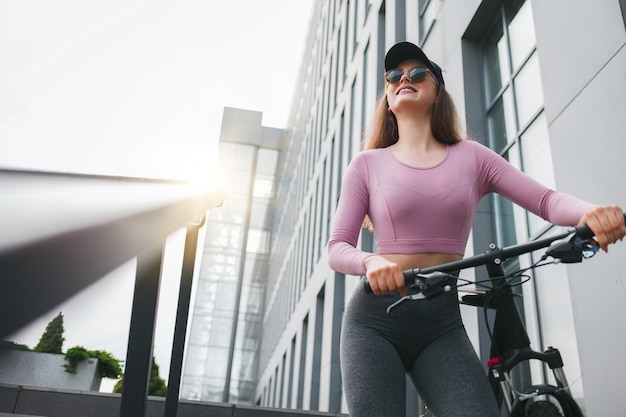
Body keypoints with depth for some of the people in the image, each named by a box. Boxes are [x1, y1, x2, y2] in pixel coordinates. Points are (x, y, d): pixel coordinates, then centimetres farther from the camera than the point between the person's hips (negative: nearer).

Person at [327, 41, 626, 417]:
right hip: (375, 318, -1)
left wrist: (591, 212, -22)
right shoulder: (367, 164, 5)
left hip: (443, 322, 2)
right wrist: (371, 261, -23)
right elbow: (337, 248, 0)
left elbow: (547, 200, 1)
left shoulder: (471, 157, 9)